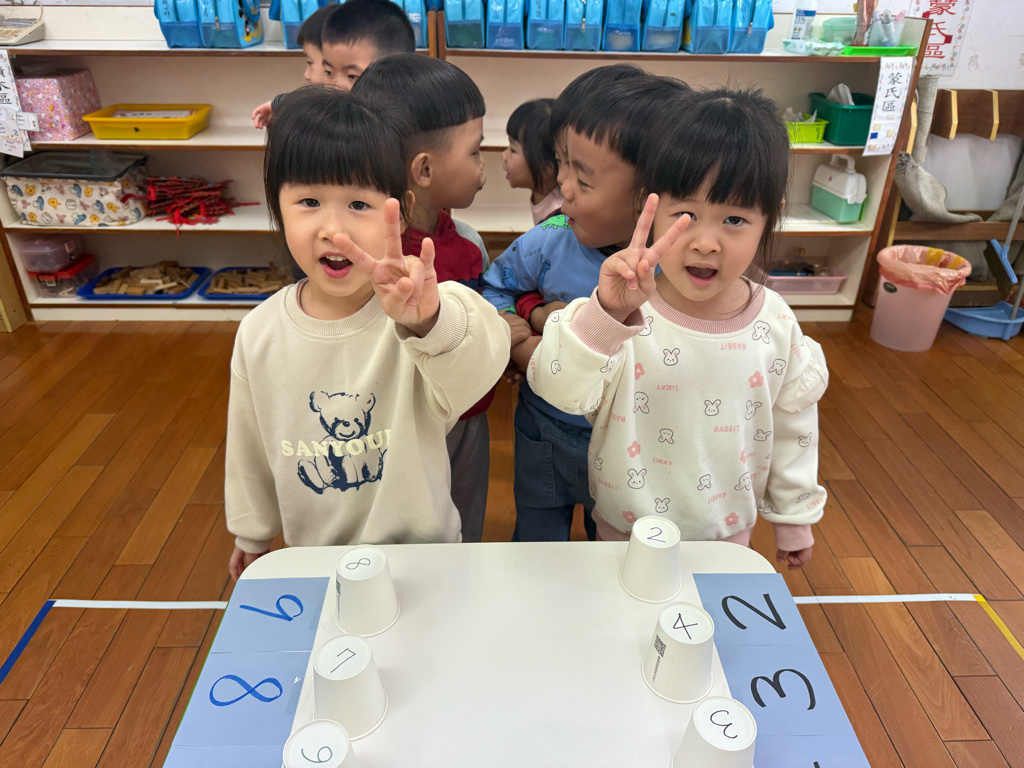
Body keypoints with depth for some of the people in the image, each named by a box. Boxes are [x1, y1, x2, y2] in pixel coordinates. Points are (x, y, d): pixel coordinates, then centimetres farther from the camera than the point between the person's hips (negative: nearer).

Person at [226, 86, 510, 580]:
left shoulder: (422, 311, -24)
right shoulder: (259, 334, -12)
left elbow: (481, 360, -46)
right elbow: (250, 442, 2)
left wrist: (426, 320, -67)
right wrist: (252, 534, 14)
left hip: (420, 548, -2)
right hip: (312, 554, 3)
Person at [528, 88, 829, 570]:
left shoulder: (776, 326, -14)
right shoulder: (628, 311, -25)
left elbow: (792, 427, -1)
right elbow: (558, 388, -38)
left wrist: (794, 520, 9)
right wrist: (606, 312, -55)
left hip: (726, 533, 2)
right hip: (624, 528, -1)